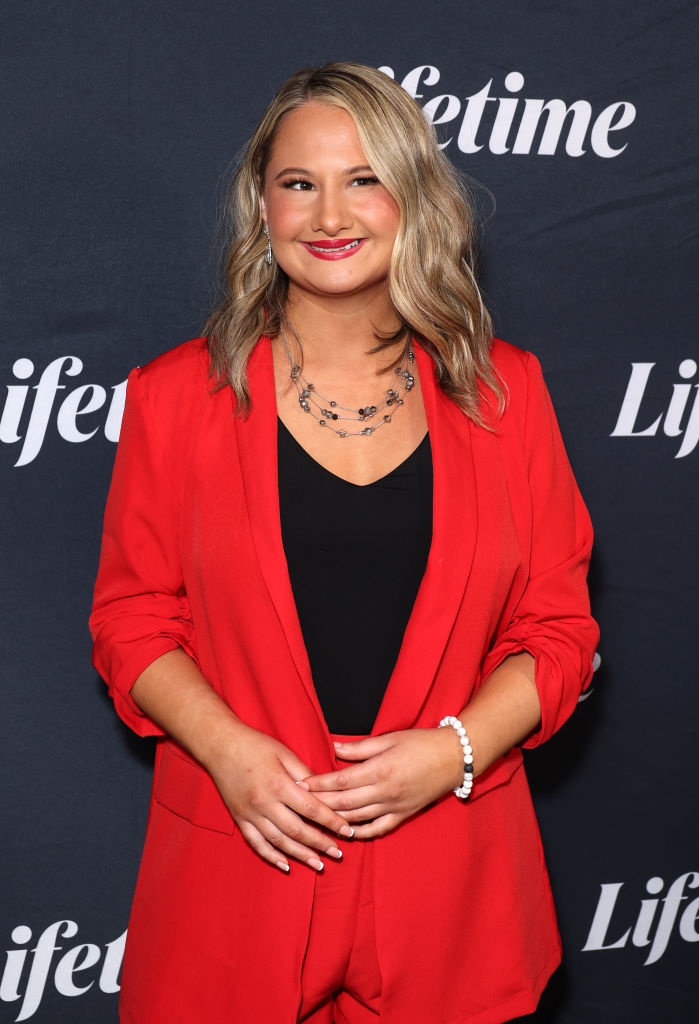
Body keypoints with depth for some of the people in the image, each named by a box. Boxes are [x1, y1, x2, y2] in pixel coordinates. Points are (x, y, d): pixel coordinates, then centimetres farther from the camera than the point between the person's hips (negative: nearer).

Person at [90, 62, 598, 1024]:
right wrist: (230, 751, -12)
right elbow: (132, 618, 3)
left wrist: (454, 748, -11)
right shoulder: (178, 395, 1)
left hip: (447, 865, 1)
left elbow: (558, 629, 5)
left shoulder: (501, 392, 3)